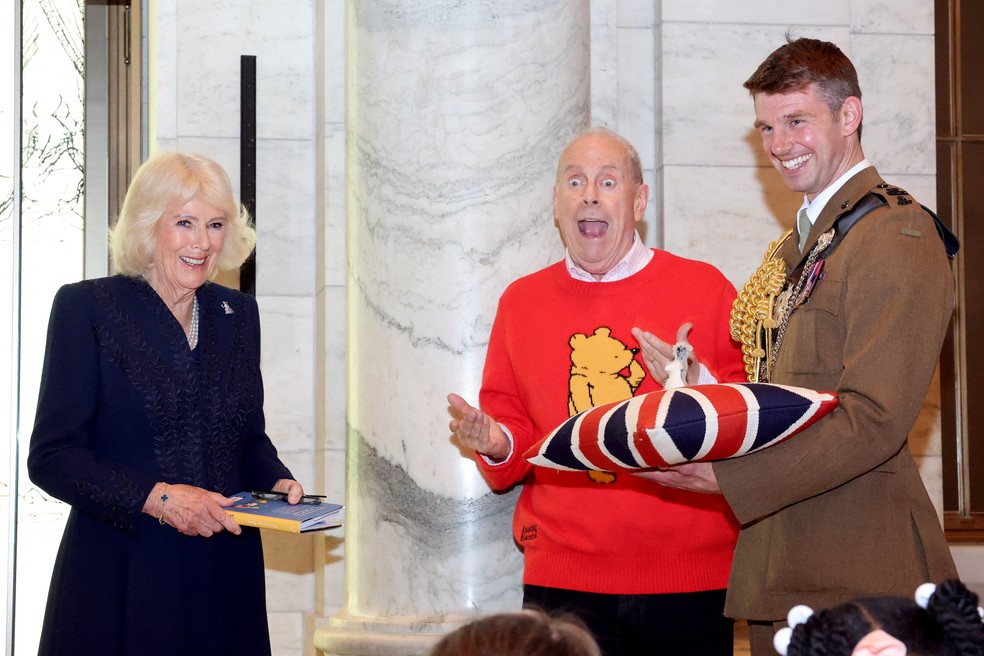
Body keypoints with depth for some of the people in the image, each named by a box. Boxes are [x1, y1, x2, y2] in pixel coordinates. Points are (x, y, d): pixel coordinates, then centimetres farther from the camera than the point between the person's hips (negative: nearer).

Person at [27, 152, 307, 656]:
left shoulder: (238, 314, 11)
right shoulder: (86, 307, -5)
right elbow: (52, 456, -9)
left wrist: (277, 482, -2)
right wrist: (156, 497, -21)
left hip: (225, 578, 4)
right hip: (121, 581, -4)